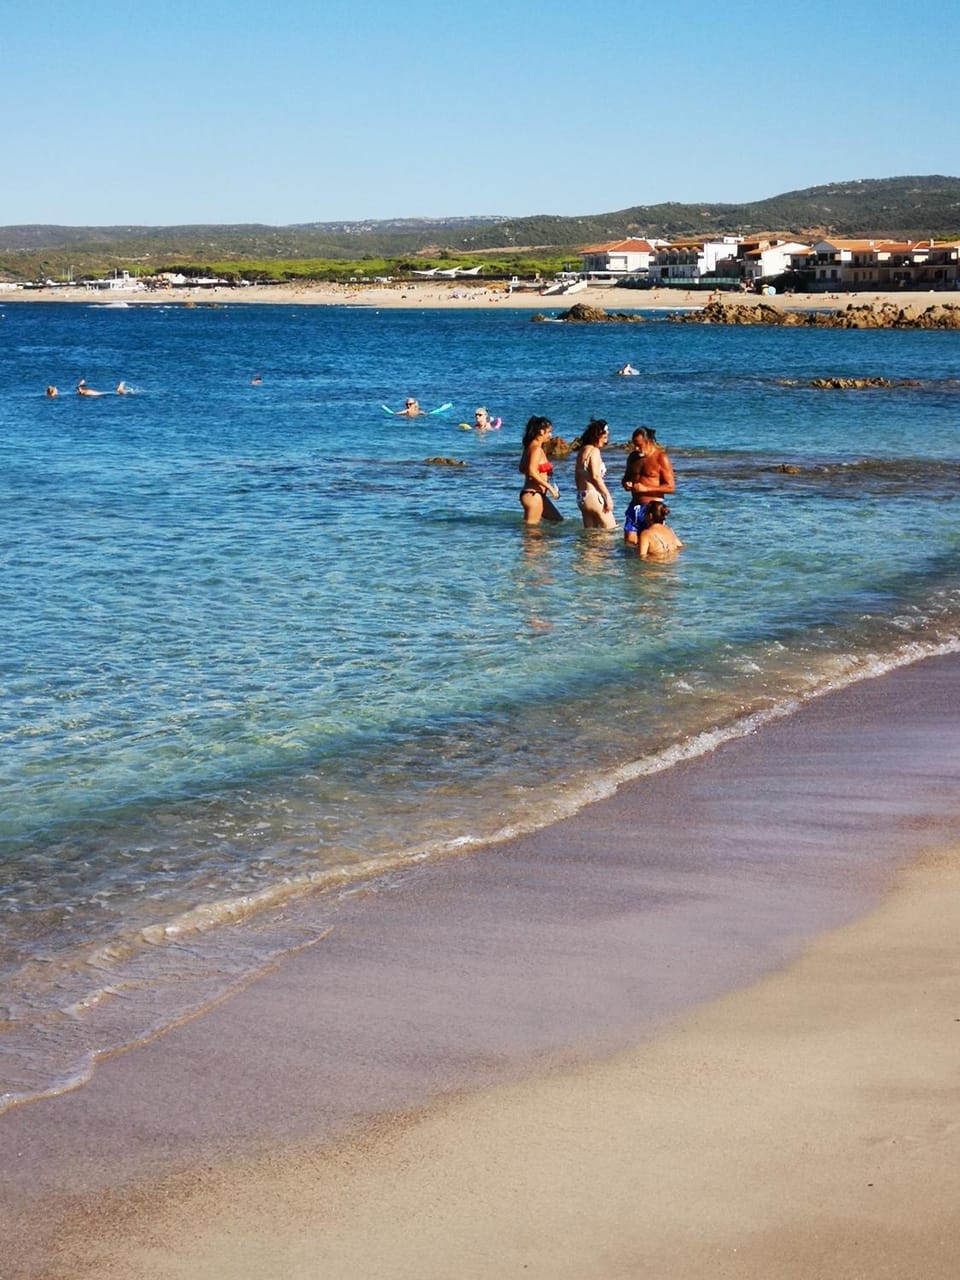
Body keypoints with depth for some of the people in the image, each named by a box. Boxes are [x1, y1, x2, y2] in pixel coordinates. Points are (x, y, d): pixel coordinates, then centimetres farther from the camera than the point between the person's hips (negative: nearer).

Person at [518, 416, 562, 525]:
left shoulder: (530, 447, 13)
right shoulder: (536, 448, -16)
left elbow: (522, 469, 21)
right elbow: (532, 472, -25)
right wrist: (550, 487, -19)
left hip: (537, 494, 10)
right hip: (533, 494, -10)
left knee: (557, 520, 18)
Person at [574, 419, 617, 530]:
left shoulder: (582, 450, 15)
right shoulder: (594, 451, -11)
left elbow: (578, 475, 19)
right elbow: (596, 476, -18)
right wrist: (608, 496, -15)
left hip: (581, 496, 9)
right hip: (593, 496, -9)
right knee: (611, 529, -5)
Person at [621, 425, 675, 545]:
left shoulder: (661, 458, -7)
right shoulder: (633, 457, 12)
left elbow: (670, 487, -12)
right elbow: (625, 478, 26)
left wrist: (645, 488, -20)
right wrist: (626, 484, 0)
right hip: (634, 506, 6)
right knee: (629, 542, -3)